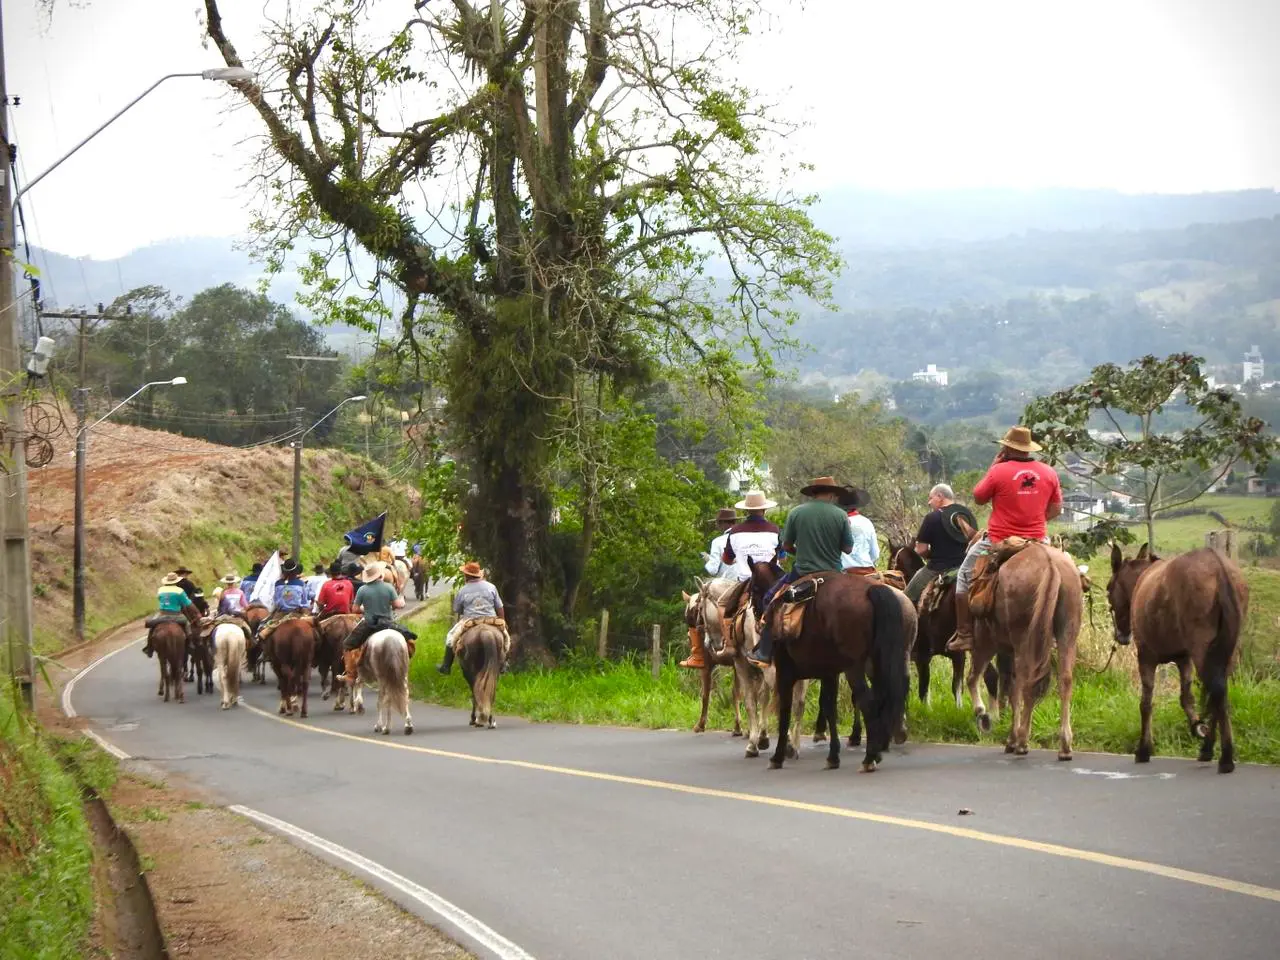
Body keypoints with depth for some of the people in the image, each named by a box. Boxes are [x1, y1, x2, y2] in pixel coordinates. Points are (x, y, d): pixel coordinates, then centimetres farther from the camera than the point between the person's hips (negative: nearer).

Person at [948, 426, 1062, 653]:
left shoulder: (999, 471, -13)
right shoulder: (1049, 473, 0)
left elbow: (978, 498, 2)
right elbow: (1056, 509, 8)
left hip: (1000, 541, -3)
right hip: (1037, 540, 3)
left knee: (966, 574, 15)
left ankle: (964, 634, 9)